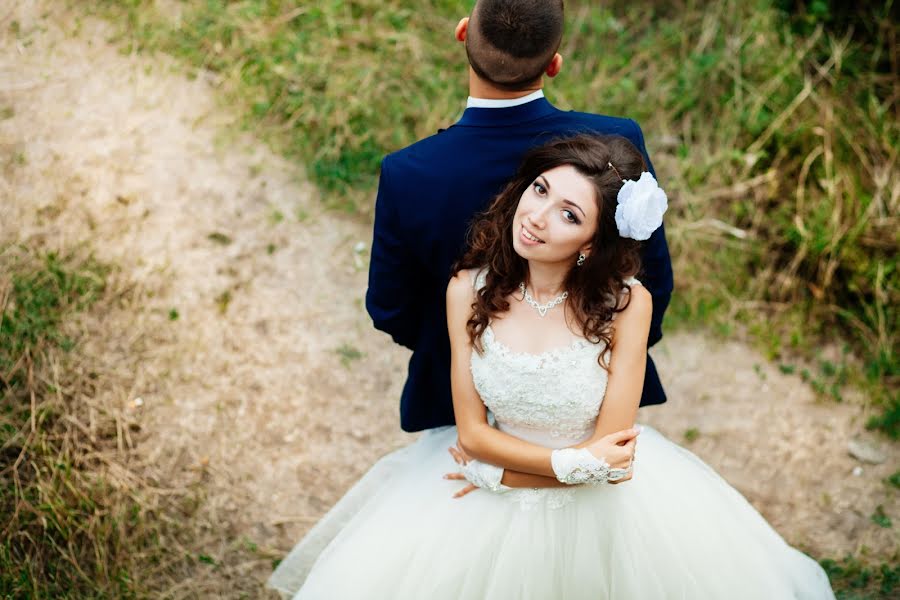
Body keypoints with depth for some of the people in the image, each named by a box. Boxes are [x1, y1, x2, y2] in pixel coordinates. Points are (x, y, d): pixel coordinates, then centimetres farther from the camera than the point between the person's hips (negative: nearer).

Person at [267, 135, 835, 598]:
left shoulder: (626, 302, -21)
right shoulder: (470, 291, -15)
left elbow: (609, 448, -18)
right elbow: (473, 432, -9)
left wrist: (500, 475, -14)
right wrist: (572, 463, -18)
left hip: (601, 509, -1)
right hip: (491, 500, 2)